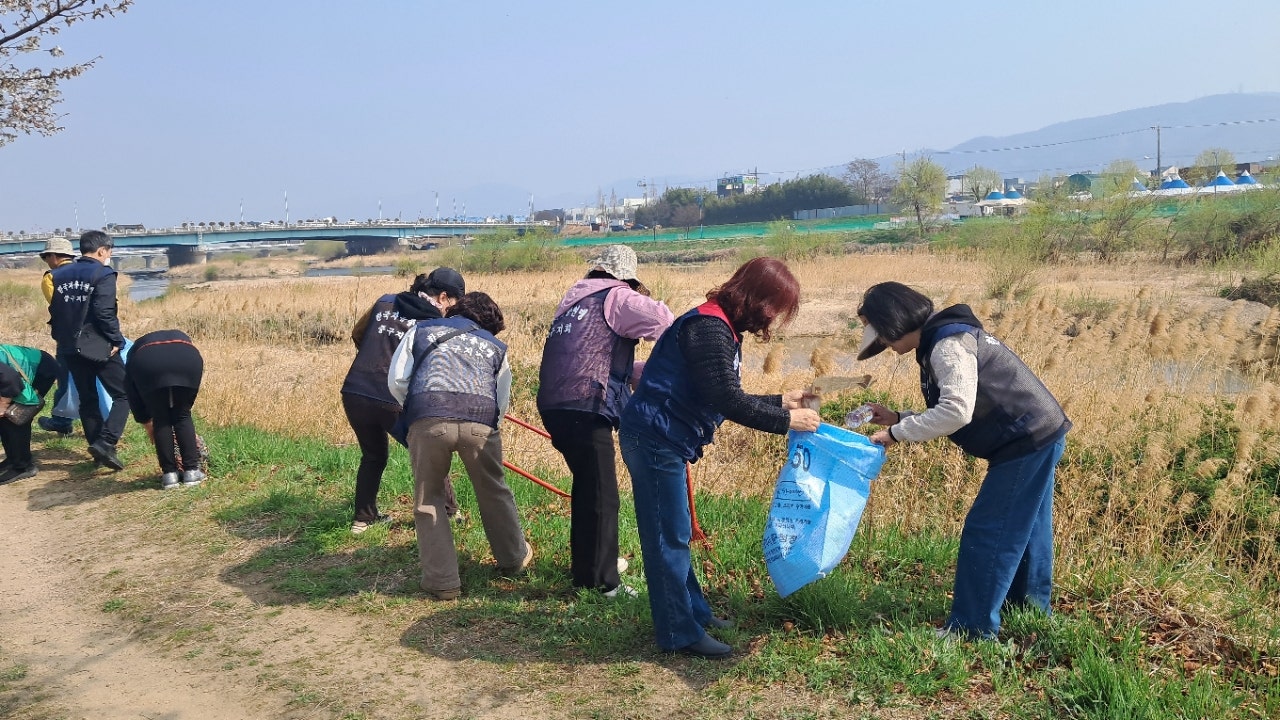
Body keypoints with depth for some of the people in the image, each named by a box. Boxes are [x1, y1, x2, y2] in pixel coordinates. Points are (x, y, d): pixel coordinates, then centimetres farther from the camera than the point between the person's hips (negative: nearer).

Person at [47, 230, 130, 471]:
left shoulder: (59, 275, 12)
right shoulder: (102, 274, -9)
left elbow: (54, 312, 14)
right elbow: (104, 313, -17)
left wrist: (62, 338, 21)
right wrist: (116, 340, -10)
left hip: (70, 348, 7)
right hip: (99, 346, -7)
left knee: (87, 400, 14)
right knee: (123, 395, -2)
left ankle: (98, 447, 17)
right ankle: (105, 443, -17)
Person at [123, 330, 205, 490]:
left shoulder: (136, 349, 40)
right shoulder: (182, 338, 44)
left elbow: (133, 398, 36)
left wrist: (148, 425, 46)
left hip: (147, 363, -1)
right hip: (188, 359, 1)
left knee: (160, 420, 16)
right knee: (183, 417, 19)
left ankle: (169, 474, 16)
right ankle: (191, 471, 17)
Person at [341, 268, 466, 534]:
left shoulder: (385, 302, 10)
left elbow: (357, 334, 23)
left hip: (354, 394, 5)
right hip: (394, 402, -5)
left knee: (373, 455, 27)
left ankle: (364, 517, 33)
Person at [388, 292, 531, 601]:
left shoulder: (421, 329, 26)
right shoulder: (494, 345, 29)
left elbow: (396, 381, 16)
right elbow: (502, 402, 23)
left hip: (428, 421, -1)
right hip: (480, 422, 1)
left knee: (428, 500, 15)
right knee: (494, 493, 22)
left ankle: (442, 581, 16)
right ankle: (514, 558, 40)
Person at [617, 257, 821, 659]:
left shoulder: (720, 328, 13)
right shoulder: (709, 328, -19)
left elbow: (725, 400, 17)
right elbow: (728, 401, -23)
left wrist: (781, 401, 16)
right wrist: (786, 421, -14)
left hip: (664, 442, 10)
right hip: (655, 441, -10)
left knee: (675, 534, 19)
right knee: (668, 537, -2)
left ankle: (694, 611, 32)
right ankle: (680, 634, 8)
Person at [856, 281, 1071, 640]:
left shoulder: (948, 344, -19)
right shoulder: (939, 343, 13)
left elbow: (957, 412, -28)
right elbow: (954, 414, 14)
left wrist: (896, 433, -21)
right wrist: (897, 418, 6)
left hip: (1028, 441, -10)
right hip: (1039, 436, 10)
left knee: (985, 532, -5)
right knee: (1023, 528, 21)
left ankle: (971, 628, 3)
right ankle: (1030, 606, 37)